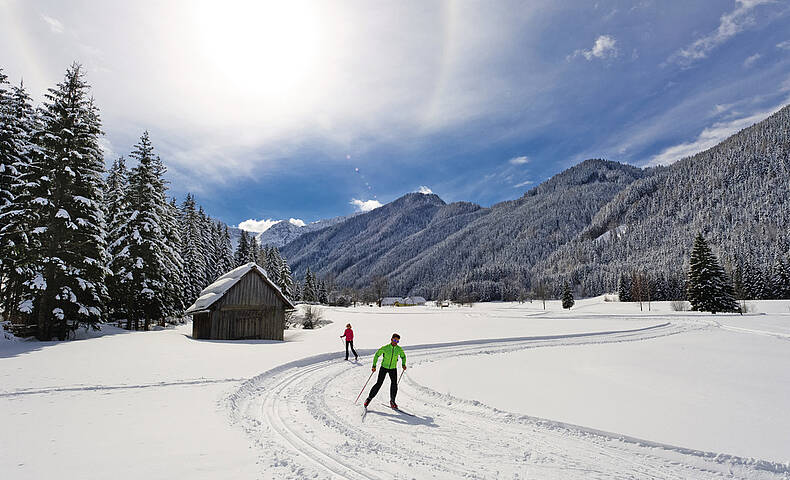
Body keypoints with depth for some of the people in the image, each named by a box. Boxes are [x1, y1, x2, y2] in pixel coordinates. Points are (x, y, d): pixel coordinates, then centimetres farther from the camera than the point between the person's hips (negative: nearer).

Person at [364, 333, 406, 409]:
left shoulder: (399, 349, -7)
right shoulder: (385, 348, -15)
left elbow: (403, 356, 12)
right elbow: (377, 355, -5)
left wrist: (403, 364, -2)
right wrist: (374, 365, -9)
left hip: (393, 369, 2)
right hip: (384, 367, -2)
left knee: (394, 384, -12)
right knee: (379, 383, -6)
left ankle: (392, 401, 6)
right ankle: (369, 398, 9)